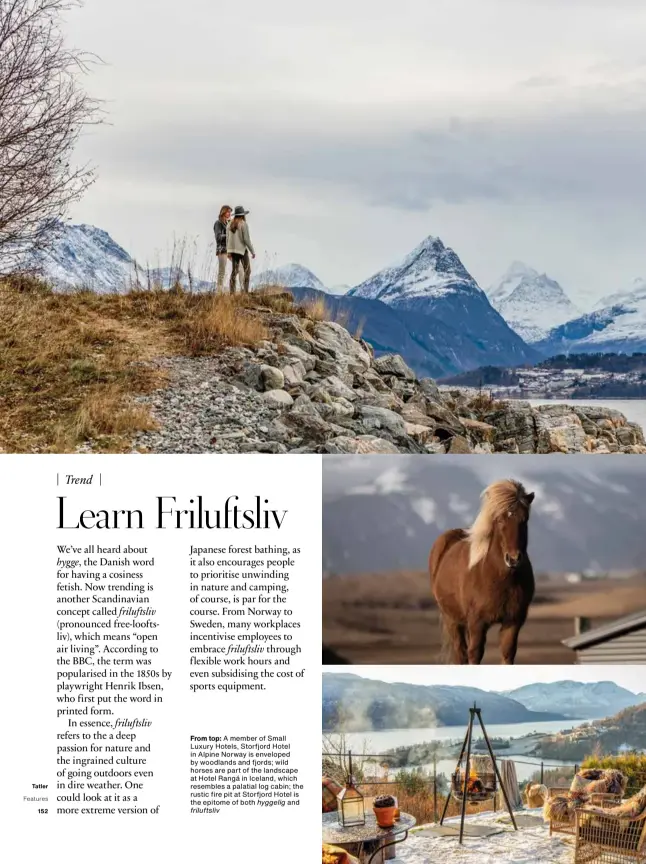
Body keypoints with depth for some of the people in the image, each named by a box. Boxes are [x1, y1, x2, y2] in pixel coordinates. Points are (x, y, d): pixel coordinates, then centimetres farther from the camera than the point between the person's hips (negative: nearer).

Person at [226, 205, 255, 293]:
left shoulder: (231, 225, 6)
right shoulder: (244, 224, -12)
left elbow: (228, 239, 8)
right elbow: (246, 239, -16)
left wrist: (229, 252, 16)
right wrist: (252, 251, -8)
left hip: (233, 250, 6)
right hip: (242, 250, -6)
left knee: (234, 271, 8)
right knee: (247, 271, 1)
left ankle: (232, 292, 1)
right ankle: (246, 292, -7)